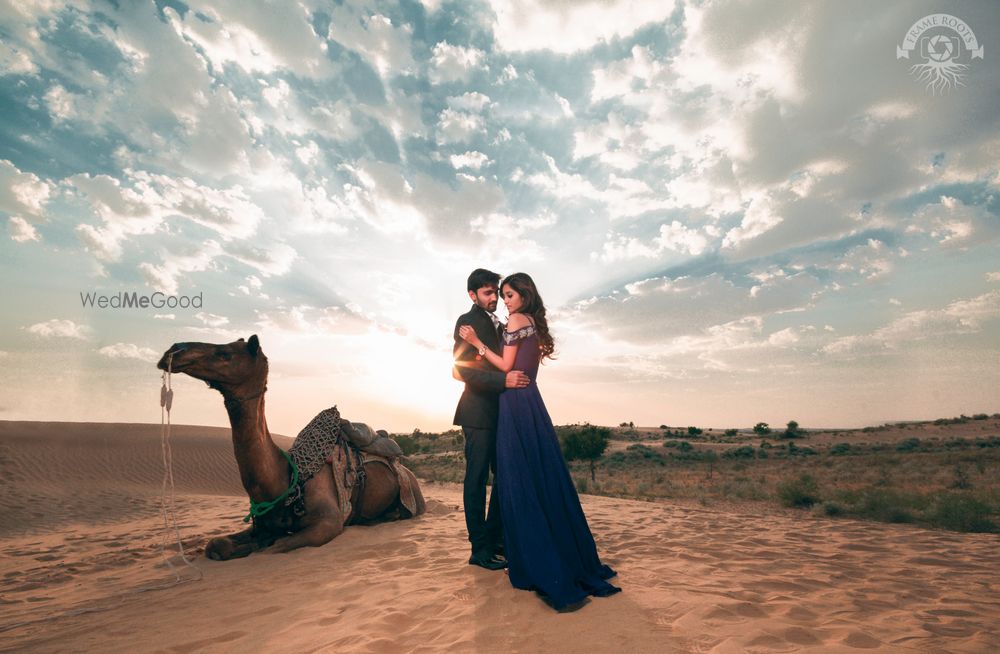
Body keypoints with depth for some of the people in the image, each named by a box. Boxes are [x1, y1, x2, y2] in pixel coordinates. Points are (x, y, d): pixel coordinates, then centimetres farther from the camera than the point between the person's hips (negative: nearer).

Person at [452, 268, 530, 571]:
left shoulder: (498, 324, 19)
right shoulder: (467, 321, -7)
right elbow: (462, 369, -17)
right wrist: (504, 380, -25)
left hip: (499, 412, 8)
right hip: (479, 412, -8)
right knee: (477, 479, 0)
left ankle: (495, 538, 24)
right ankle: (480, 549, 9)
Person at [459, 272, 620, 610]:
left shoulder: (516, 320, -6)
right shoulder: (536, 323, 19)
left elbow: (506, 366, -9)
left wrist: (477, 342, -4)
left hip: (516, 403, -8)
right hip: (532, 401, 9)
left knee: (520, 479, -3)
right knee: (545, 477, 11)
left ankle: (538, 565, 3)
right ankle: (571, 558, 19)